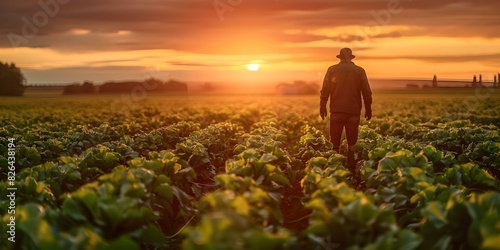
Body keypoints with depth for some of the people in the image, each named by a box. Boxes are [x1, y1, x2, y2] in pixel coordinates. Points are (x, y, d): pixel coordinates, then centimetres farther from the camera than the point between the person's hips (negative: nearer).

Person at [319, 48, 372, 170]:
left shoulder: (332, 69, 2)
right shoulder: (360, 71, 4)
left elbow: (325, 90, 0)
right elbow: (366, 92, 4)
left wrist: (322, 107, 8)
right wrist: (368, 109, 12)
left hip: (336, 111, 0)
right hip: (354, 111, 1)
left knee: (335, 143, 6)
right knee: (351, 143, 7)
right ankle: (351, 167, 5)